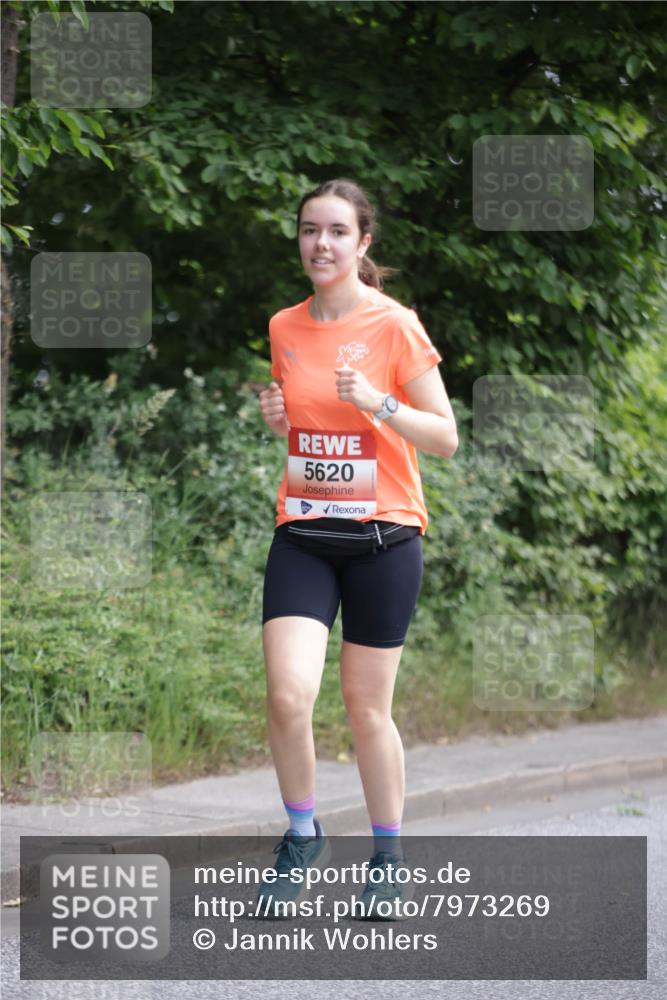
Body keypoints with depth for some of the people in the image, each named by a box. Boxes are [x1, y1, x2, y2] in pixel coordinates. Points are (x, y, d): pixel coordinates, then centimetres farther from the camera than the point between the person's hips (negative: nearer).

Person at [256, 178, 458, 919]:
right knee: (288, 696, -13)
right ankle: (302, 836, 9)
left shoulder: (395, 326, -7)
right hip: (303, 537, 3)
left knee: (366, 708, 3)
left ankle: (388, 852, 23)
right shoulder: (285, 328, 7)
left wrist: (376, 401, -20)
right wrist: (275, 418, -1)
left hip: (382, 535, -3)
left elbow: (445, 437, -5)